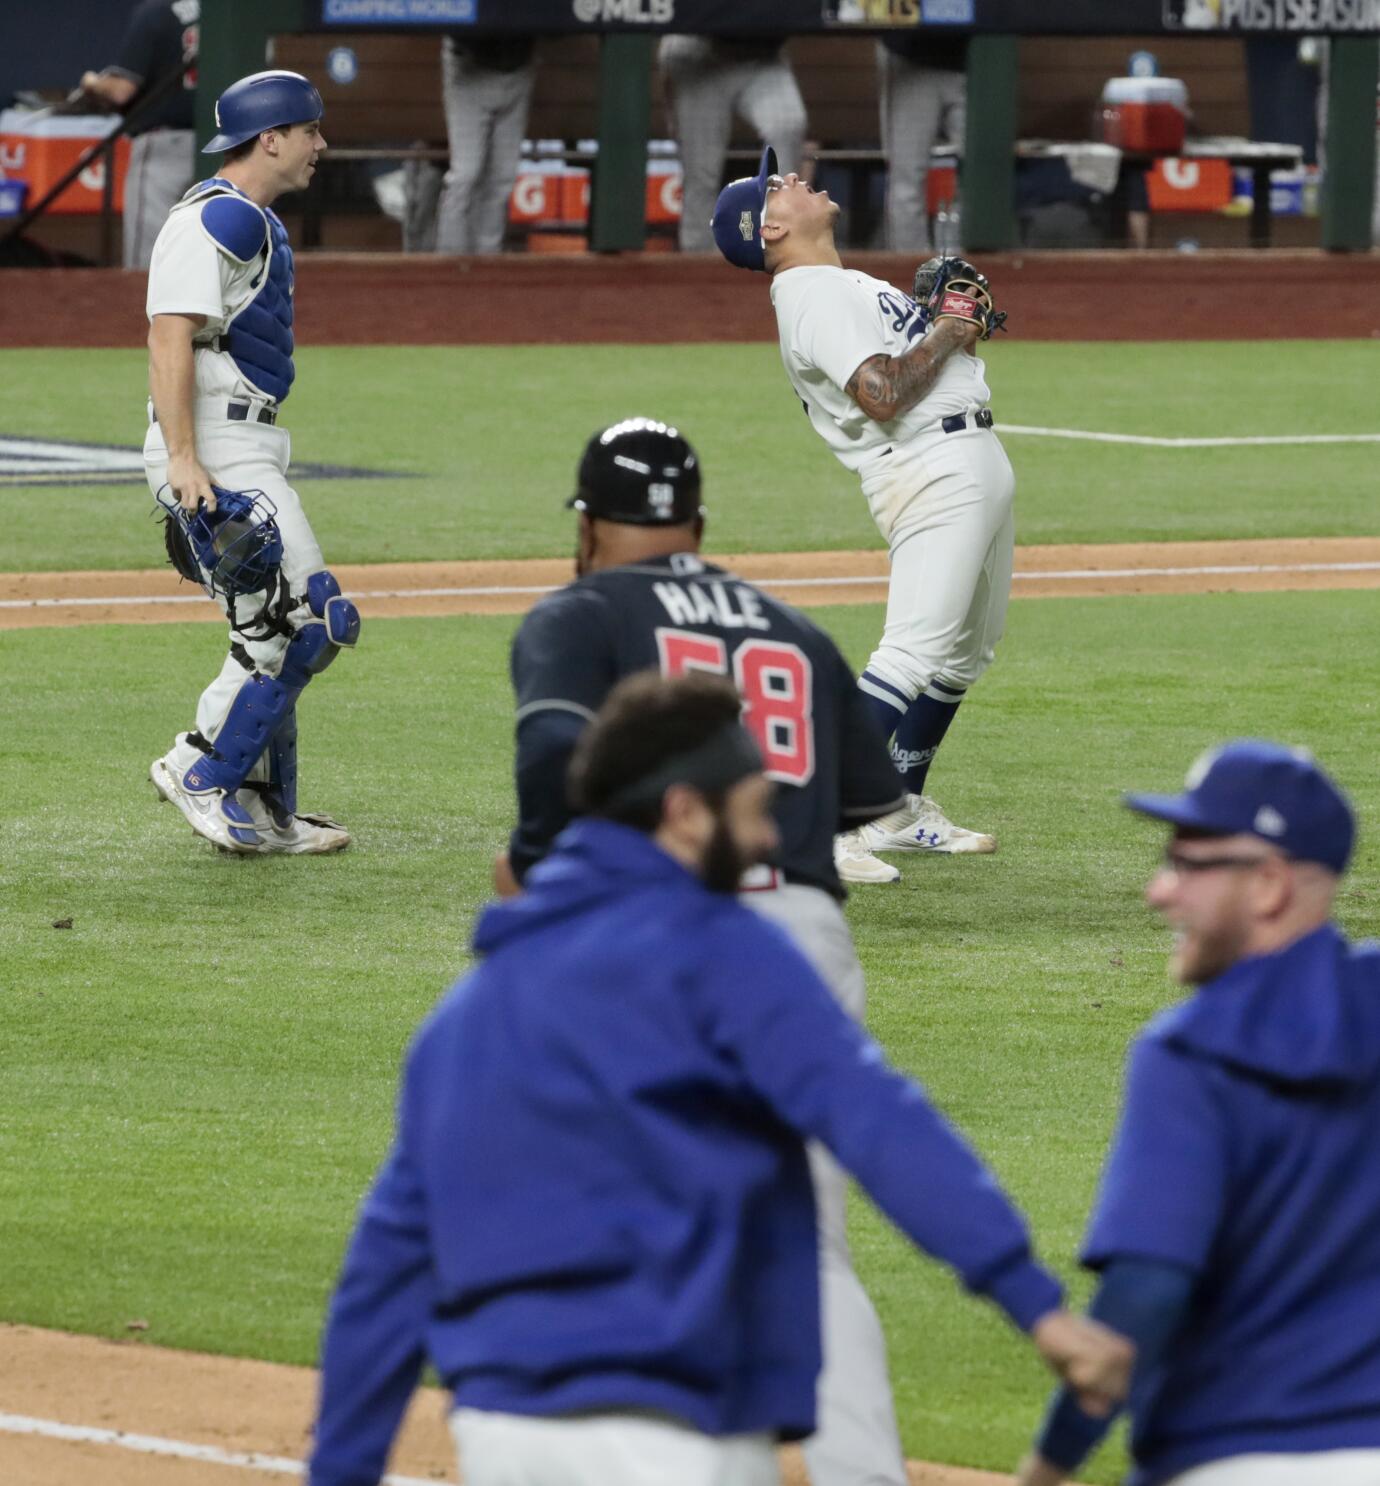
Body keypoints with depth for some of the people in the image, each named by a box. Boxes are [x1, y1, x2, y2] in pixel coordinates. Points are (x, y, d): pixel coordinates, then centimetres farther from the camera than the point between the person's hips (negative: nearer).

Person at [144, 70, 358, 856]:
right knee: (310, 618, -14)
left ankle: (266, 814, 19)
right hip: (214, 452, -11)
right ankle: (203, 770, -7)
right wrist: (183, 459, -28)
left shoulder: (259, 224, 19)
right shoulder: (214, 219, -14)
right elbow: (171, 337, -21)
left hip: (249, 452, 11)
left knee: (274, 631, 13)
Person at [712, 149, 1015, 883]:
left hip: (976, 459, 10)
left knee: (965, 651, 18)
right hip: (932, 471, -10)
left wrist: (958, 318, 6)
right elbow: (881, 394, -24)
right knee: (915, 651, -20)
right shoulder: (812, 296, -13)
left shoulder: (841, 285, 19)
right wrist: (942, 335, -12)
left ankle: (903, 811, 26)